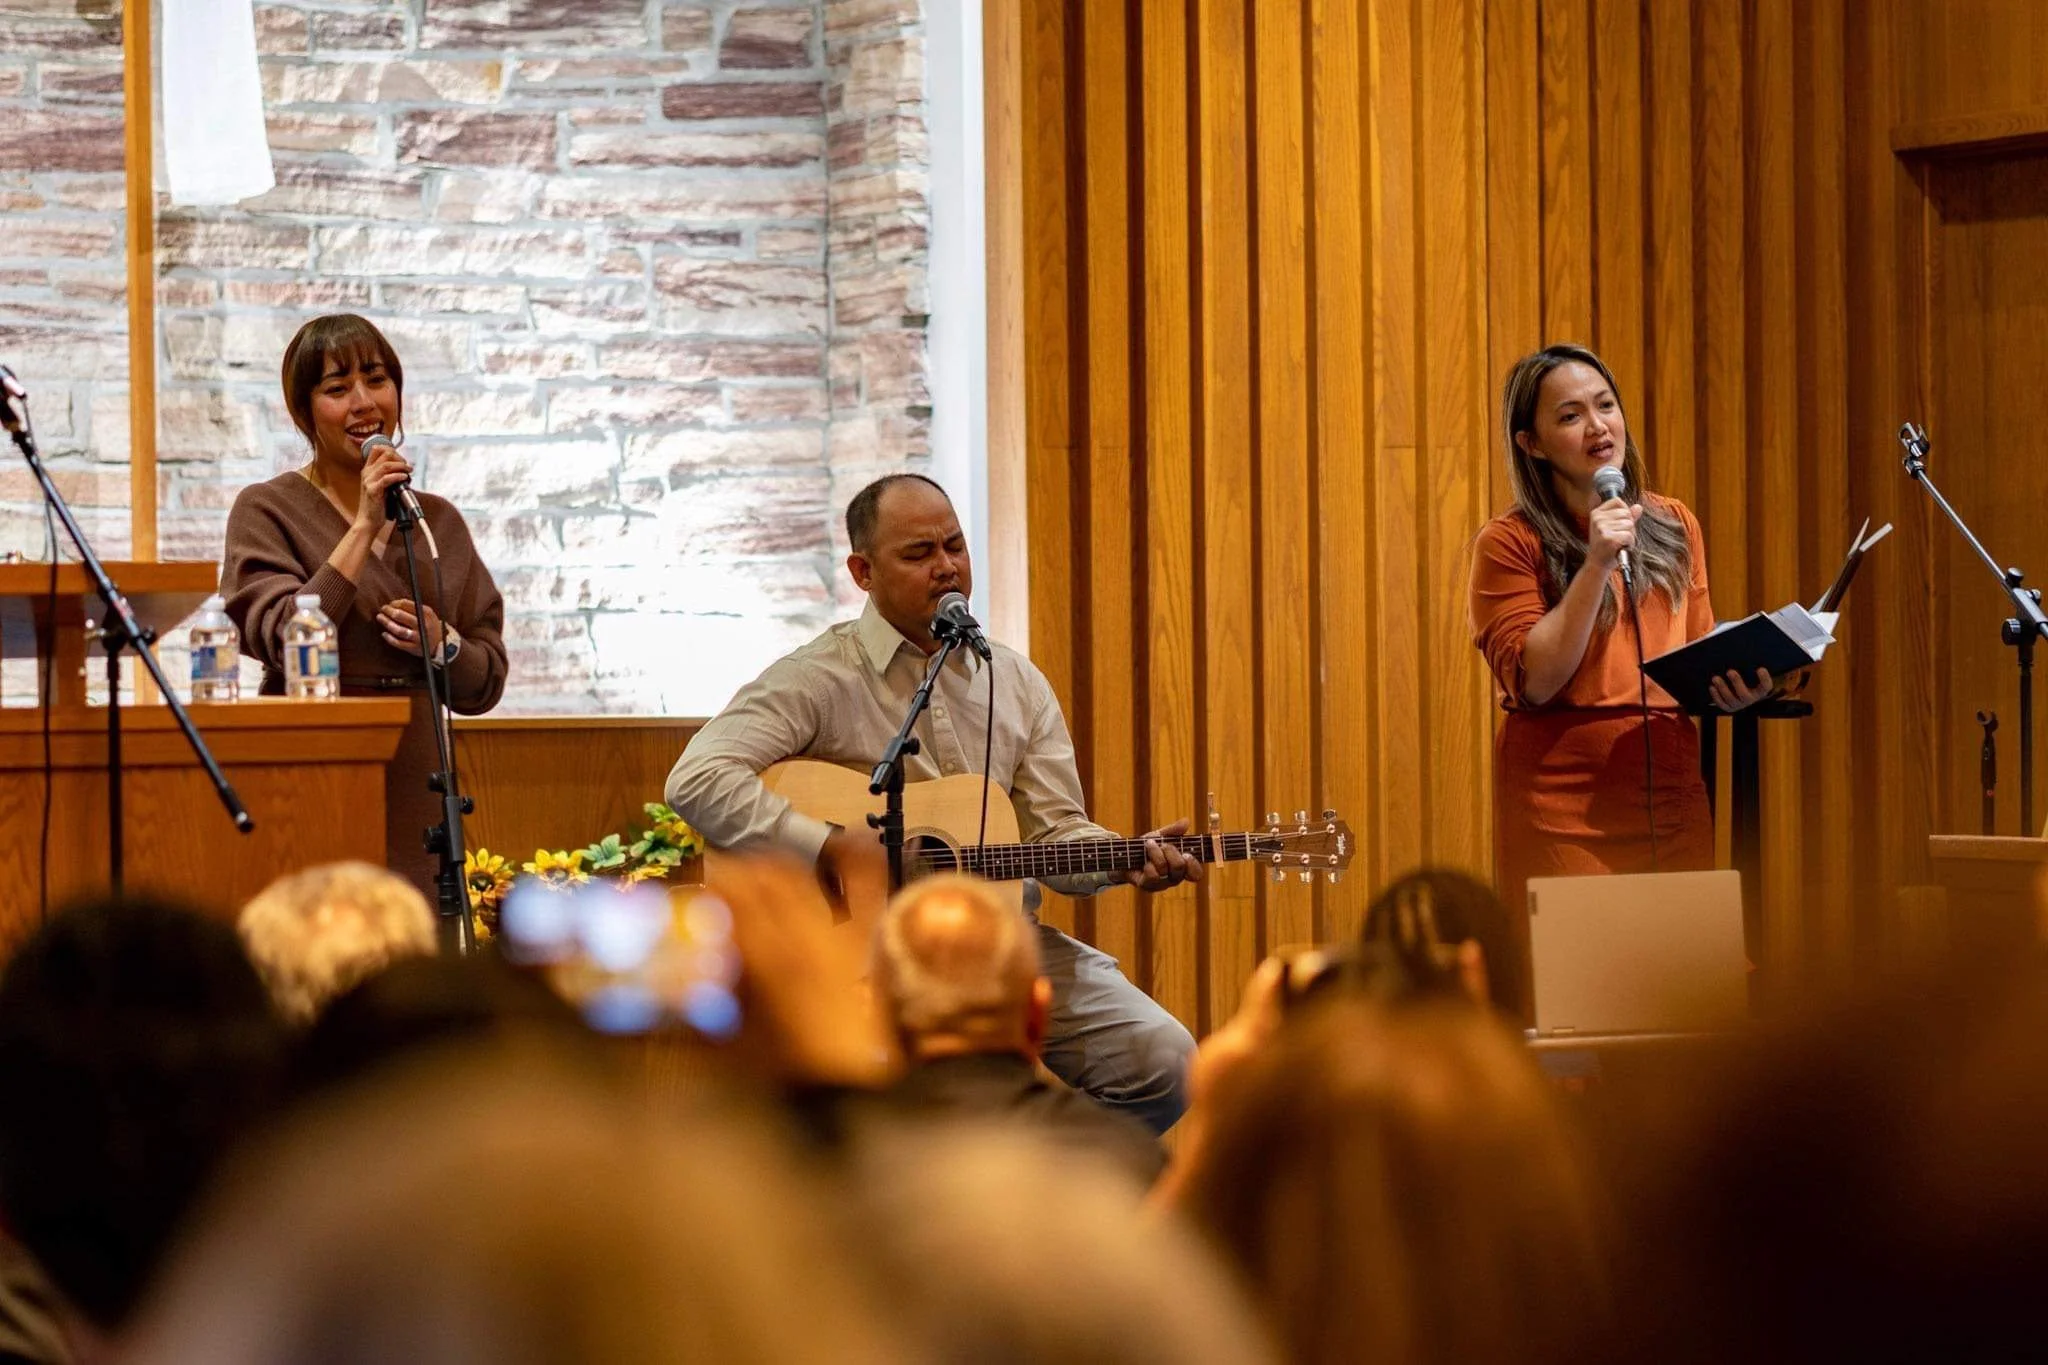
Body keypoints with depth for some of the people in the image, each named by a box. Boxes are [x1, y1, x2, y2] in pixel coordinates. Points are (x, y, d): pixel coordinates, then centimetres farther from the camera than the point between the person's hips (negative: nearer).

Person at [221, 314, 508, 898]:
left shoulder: (438, 520, 15)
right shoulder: (265, 510, 2)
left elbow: (484, 685, 16)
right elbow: (284, 642, -14)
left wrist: (443, 645, -6)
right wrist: (364, 527, -11)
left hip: (414, 796, 4)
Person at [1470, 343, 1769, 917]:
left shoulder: (1674, 526, 12)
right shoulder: (1509, 545, -4)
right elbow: (1533, 681, -12)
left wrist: (1731, 687, -4)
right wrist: (1597, 564, -16)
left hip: (1672, 798, 4)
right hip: (1563, 808, -4)